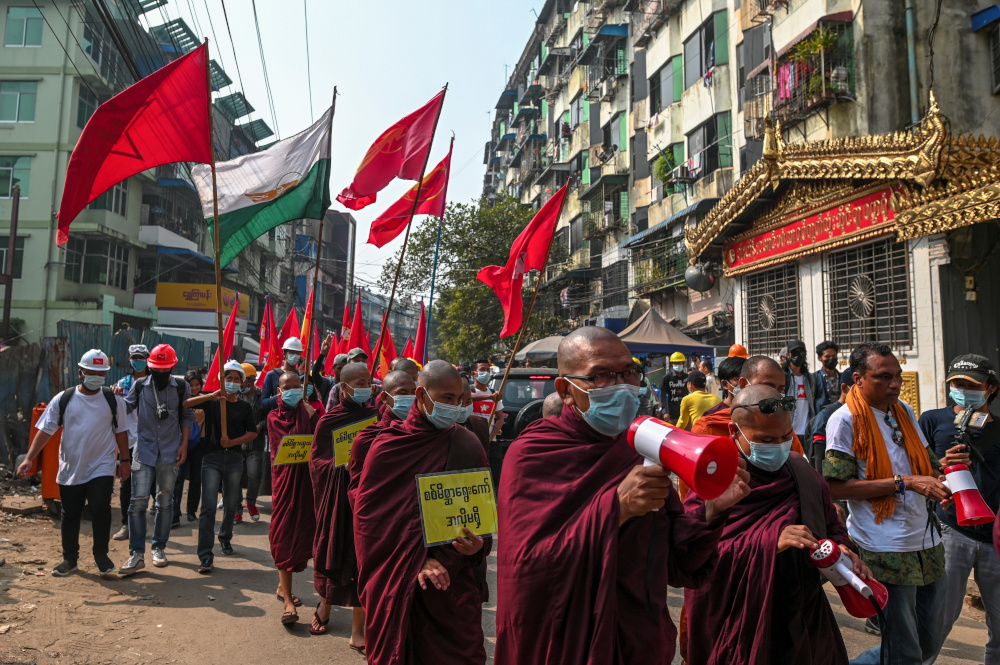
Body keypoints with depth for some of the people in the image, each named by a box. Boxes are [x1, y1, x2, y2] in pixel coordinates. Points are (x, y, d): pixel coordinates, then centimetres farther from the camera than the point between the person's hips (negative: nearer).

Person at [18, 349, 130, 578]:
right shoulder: (63, 399, -1)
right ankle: (70, 559, 28)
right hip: (70, 469, 2)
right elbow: (45, 430, -2)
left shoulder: (113, 400, 0)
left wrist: (125, 460, 6)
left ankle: (101, 555, 3)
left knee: (100, 508, -14)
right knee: (70, 515, 11)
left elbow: (121, 431, 7)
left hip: (102, 467, -2)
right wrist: (29, 459, -10)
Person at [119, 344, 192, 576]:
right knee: (138, 501, -7)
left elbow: (187, 417, 6)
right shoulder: (140, 386, 3)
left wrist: (184, 445, 0)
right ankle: (137, 554, -1)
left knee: (165, 502, 10)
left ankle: (159, 548, 23)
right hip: (144, 451, 0)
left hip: (170, 453, 0)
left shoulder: (181, 388, 2)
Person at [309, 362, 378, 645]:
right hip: (338, 496, -1)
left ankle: (358, 629, 11)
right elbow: (318, 461, -3)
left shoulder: (376, 415, 3)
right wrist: (342, 465, -19)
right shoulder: (329, 421, -3)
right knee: (335, 550, 11)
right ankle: (325, 603, 40)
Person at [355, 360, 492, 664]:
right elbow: (371, 515, -5)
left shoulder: (467, 445, 0)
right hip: (398, 581, -1)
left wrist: (477, 544, -17)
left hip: (453, 580, 1)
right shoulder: (388, 445, -4)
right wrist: (416, 560, -14)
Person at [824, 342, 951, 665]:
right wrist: (904, 483, -19)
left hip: (927, 542, 7)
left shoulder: (904, 411, 9)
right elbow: (838, 487, -16)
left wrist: (938, 482, -4)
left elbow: (925, 464, 18)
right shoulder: (845, 420, -13)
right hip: (885, 552, -7)